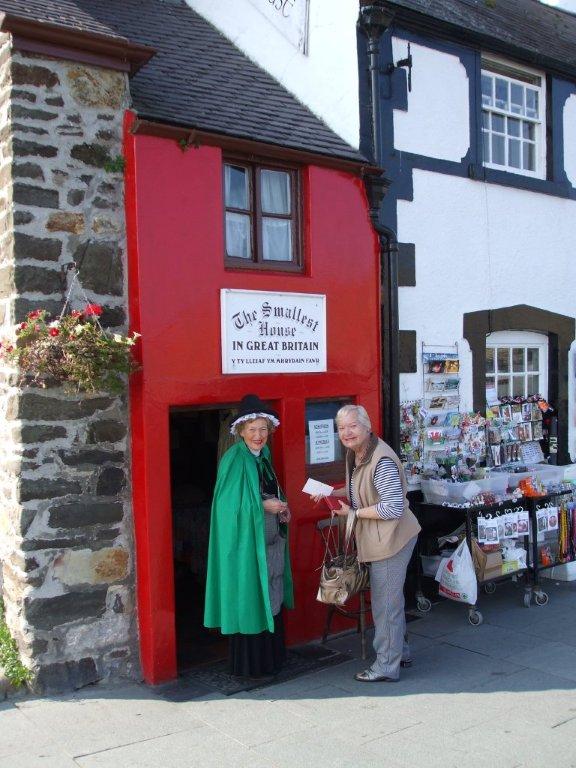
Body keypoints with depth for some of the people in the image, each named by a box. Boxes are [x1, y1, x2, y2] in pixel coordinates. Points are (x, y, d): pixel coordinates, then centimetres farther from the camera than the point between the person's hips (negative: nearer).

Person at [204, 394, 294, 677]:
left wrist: (280, 508, 1)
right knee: (250, 600, 1)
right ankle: (249, 663, 16)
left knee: (271, 598, 16)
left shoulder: (263, 455, 8)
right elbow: (229, 505, -21)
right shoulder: (234, 460, -17)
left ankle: (272, 657, 30)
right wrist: (264, 506, -21)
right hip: (246, 542, -8)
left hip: (271, 540, 8)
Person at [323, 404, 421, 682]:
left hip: (392, 538, -10)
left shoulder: (381, 461, -25)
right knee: (391, 597, 23)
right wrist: (333, 492, 7)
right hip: (378, 540, 10)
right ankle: (400, 652, 40)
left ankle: (386, 667, 16)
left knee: (386, 603, 1)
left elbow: (394, 508, -27)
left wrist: (353, 513, -20)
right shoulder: (354, 454, 5)